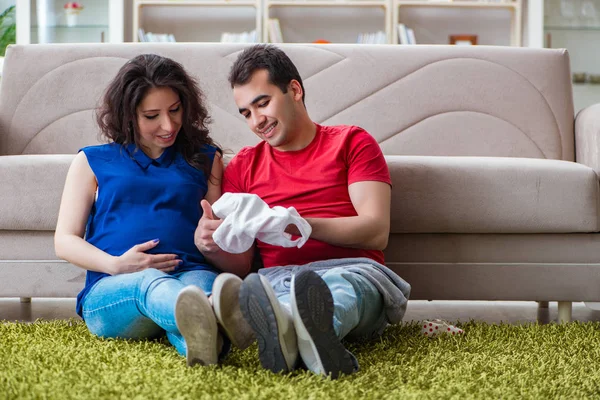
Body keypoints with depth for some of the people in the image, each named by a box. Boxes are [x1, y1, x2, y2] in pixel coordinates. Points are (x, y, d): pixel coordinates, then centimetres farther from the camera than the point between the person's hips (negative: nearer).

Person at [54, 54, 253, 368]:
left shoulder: (205, 158, 25)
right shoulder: (92, 162, 21)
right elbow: (64, 241, 15)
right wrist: (116, 265, -5)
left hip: (192, 275, 2)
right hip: (110, 290, -1)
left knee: (204, 283, -37)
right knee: (150, 282, -39)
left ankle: (205, 334, -74)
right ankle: (211, 320, -73)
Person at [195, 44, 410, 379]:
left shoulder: (352, 142, 15)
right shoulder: (243, 166, 24)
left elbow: (376, 232, 0)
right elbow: (240, 262, 15)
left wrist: (296, 224, -13)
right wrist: (209, 244, -8)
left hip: (353, 269, -1)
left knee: (356, 278, -38)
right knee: (253, 287, -35)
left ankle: (292, 333, -69)